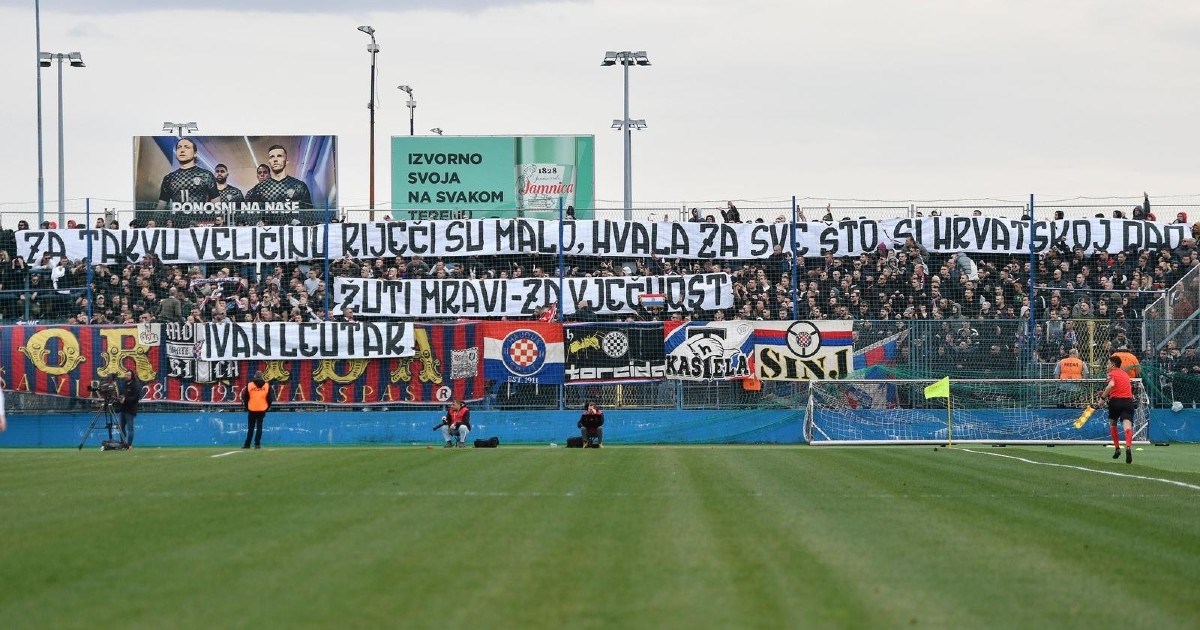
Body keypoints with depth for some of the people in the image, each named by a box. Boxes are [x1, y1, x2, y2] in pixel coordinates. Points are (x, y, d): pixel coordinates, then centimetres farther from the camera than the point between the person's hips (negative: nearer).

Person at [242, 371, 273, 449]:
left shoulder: (249, 385, -1)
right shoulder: (267, 386, 1)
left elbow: (245, 398, 0)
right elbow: (270, 398, 2)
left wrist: (246, 407, 12)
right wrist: (267, 408, 13)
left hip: (251, 409, 0)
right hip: (262, 410, 0)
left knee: (250, 427, 7)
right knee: (259, 427, 3)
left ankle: (247, 444, 7)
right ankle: (257, 444, -3)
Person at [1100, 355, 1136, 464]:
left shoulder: (1112, 374, 3)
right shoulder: (1125, 374, 24)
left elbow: (1111, 385, -18)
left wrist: (1103, 396, -11)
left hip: (1116, 400, -4)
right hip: (1128, 400, 4)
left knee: (1112, 424, 21)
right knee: (1127, 424, -14)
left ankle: (1117, 448, 23)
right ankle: (1128, 447, -37)